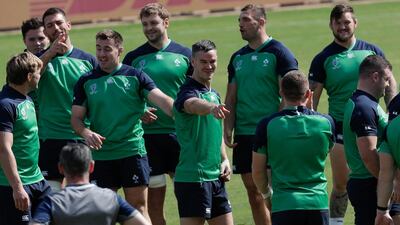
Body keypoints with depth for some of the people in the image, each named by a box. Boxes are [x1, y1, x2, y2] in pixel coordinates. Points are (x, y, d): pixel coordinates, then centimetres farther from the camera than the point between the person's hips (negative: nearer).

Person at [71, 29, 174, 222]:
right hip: (101, 154, 1)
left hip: (133, 151, -1)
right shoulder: (86, 82, 6)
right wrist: (86, 133, -17)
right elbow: (76, 118, 5)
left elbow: (161, 100, -10)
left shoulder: (135, 76, 2)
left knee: (138, 207, 0)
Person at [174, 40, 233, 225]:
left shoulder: (214, 94, 17)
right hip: (192, 178, -9)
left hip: (215, 176, 9)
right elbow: (193, 104, -38)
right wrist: (211, 107, -59)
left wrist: (224, 159, 13)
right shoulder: (188, 91, -12)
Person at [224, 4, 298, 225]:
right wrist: (228, 129, 3)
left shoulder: (278, 53, -5)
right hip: (244, 134, 6)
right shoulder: (237, 58, 14)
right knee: (254, 193, 8)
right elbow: (231, 98, 16)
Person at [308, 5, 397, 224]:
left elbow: (389, 84, 10)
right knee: (341, 184, -1)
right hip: (340, 128, -1)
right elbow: (312, 97, 0)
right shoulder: (323, 59, 1)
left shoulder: (371, 51, 5)